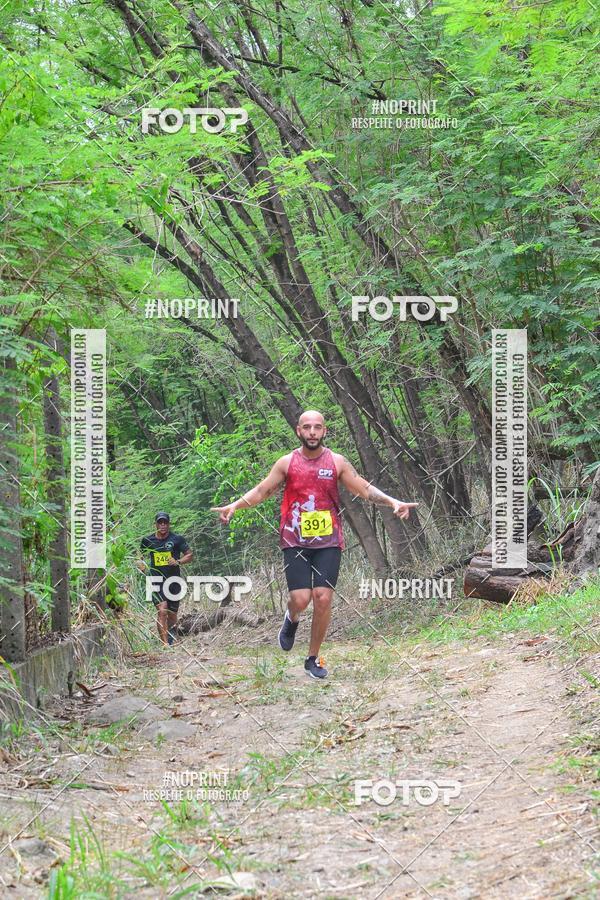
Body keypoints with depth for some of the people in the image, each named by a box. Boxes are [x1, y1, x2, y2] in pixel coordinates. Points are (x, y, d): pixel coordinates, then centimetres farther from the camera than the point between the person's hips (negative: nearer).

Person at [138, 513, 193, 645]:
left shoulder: (177, 539, 1)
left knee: (172, 613, 9)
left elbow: (190, 555, 5)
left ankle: (171, 640, 34)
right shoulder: (148, 540, 5)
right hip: (157, 580, -1)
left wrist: (178, 562, -13)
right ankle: (165, 643, -21)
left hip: (174, 580, 1)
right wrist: (142, 567, 0)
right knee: (162, 611, -18)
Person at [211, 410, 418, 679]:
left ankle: (313, 659, 8)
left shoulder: (337, 462, 3)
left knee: (323, 598, -8)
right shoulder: (287, 463, 3)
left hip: (328, 542, 1)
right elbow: (261, 491, 7)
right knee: (300, 599, -12)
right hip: (295, 542, 0)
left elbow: (365, 489, 6)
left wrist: (393, 503, -7)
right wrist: (234, 506, -6)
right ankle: (291, 619, 27)